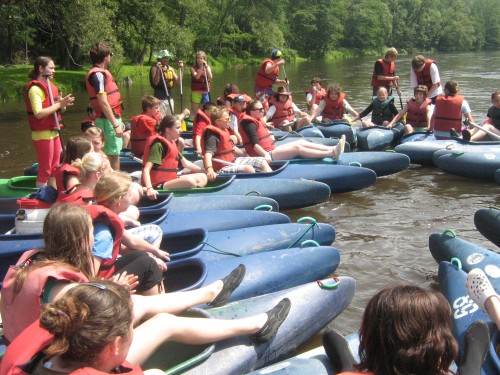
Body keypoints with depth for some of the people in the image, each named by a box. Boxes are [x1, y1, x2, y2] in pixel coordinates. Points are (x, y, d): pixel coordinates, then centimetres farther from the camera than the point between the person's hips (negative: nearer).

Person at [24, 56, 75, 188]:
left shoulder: (51, 86, 13)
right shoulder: (35, 89, -15)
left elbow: (58, 110, 19)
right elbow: (39, 113, -24)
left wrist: (64, 104, -2)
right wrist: (59, 104, -22)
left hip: (54, 132, 9)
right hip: (43, 134, -9)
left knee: (55, 168, 15)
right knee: (45, 170, -4)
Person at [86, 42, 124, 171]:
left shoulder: (101, 73, 16)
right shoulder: (98, 74, -15)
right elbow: (103, 103, -21)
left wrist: (118, 120, 21)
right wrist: (116, 125, -22)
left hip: (112, 118, 10)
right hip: (107, 120, -10)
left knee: (115, 155, 19)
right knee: (111, 156, -6)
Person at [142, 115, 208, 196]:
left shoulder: (171, 143, 11)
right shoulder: (158, 145, -16)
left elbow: (185, 163, 21)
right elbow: (146, 169, -26)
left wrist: (204, 171, 16)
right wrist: (149, 188, -40)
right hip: (159, 185, -10)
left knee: (202, 177, 6)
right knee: (189, 181, -31)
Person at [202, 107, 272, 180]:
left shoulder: (225, 131, 12)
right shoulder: (213, 136, -19)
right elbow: (208, 153, -33)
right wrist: (210, 170, -50)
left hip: (233, 161, 11)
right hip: (223, 168, -11)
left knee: (262, 161, 3)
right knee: (249, 169, -33)